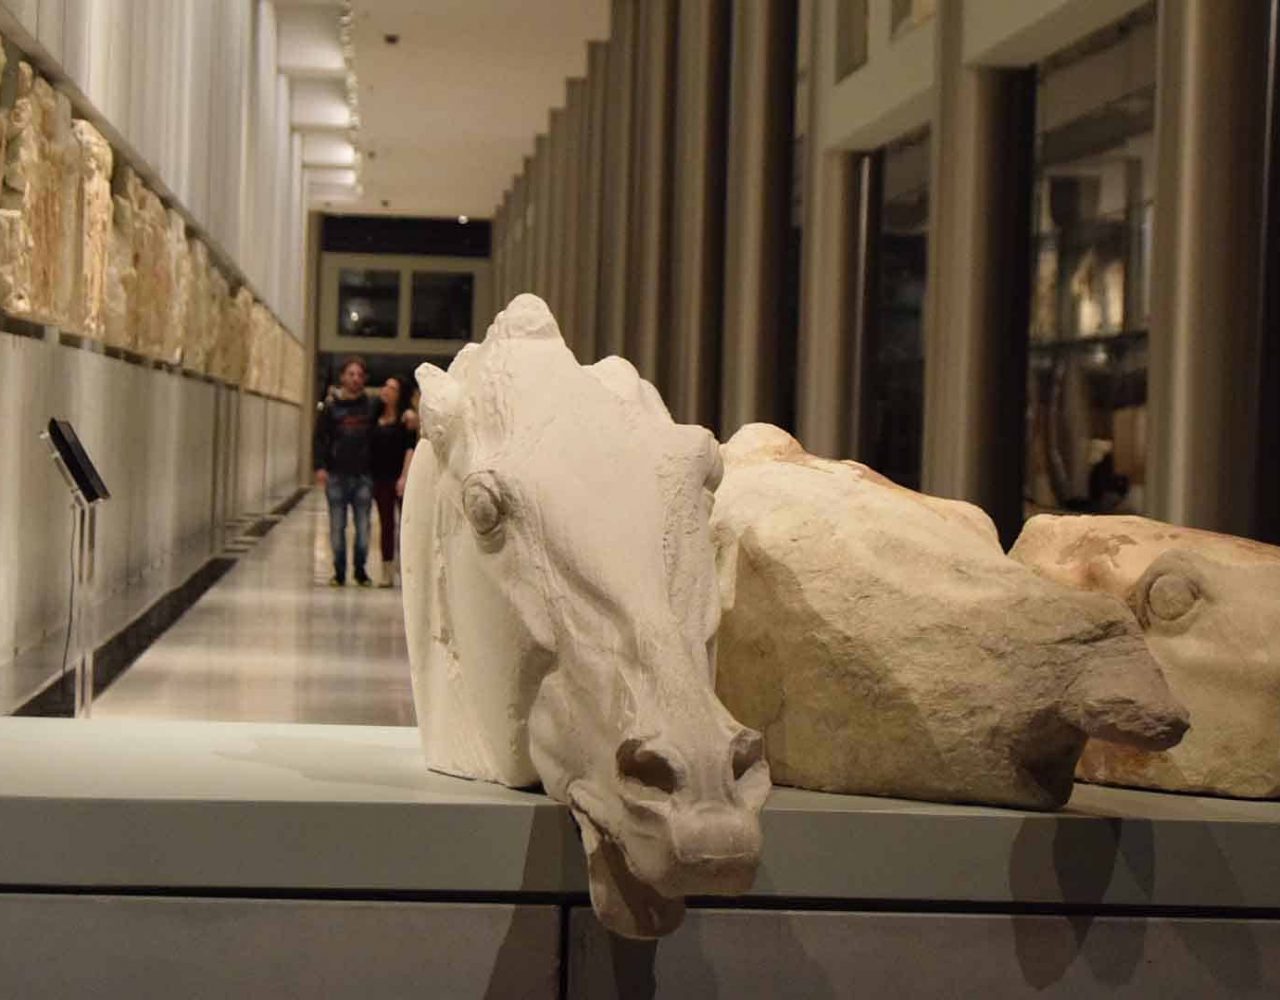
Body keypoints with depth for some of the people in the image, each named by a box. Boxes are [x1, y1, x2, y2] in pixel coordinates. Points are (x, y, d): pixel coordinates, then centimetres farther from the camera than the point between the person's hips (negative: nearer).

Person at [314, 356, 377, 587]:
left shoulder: (372, 406, 5)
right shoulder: (331, 407, 2)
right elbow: (320, 438, 1)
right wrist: (320, 466, -8)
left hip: (363, 475, 1)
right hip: (336, 475, -1)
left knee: (363, 526, 4)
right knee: (337, 526, 4)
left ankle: (360, 570, 15)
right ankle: (339, 572, 12)